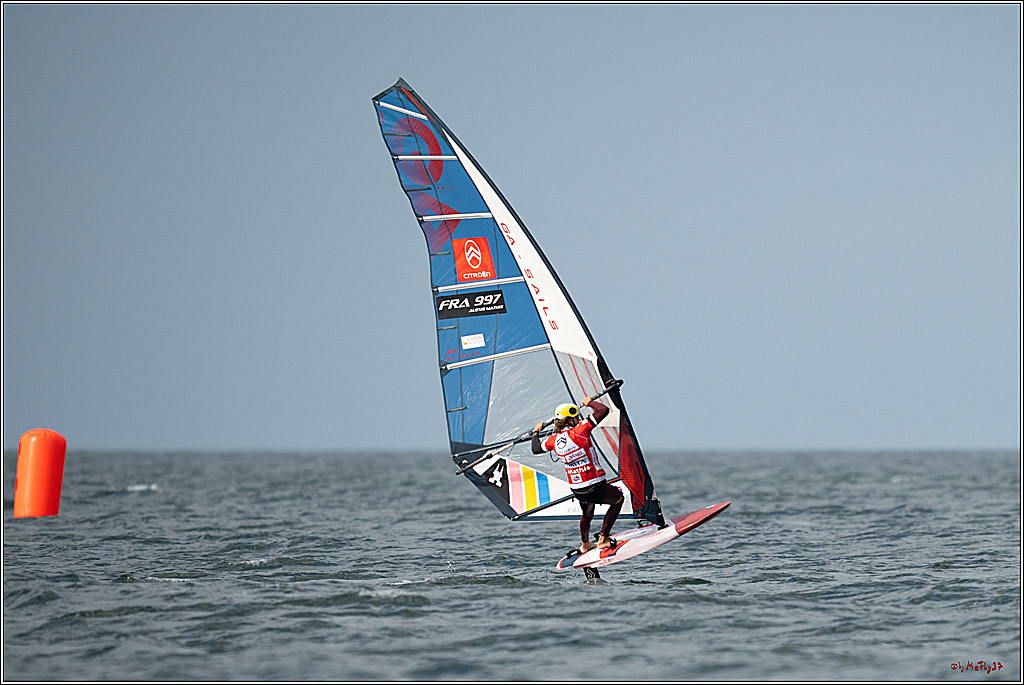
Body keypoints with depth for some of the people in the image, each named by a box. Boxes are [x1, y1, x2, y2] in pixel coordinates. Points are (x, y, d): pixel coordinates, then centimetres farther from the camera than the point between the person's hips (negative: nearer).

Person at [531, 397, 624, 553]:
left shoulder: (554, 439, -1)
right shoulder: (580, 431, -18)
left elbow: (536, 449, 18)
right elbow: (603, 410, -19)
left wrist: (536, 432, 33)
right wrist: (590, 402, 0)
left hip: (576, 490, 6)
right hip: (594, 487, -6)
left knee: (587, 514, 33)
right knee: (618, 499, 21)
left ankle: (585, 545, 49)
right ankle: (603, 539, 17)